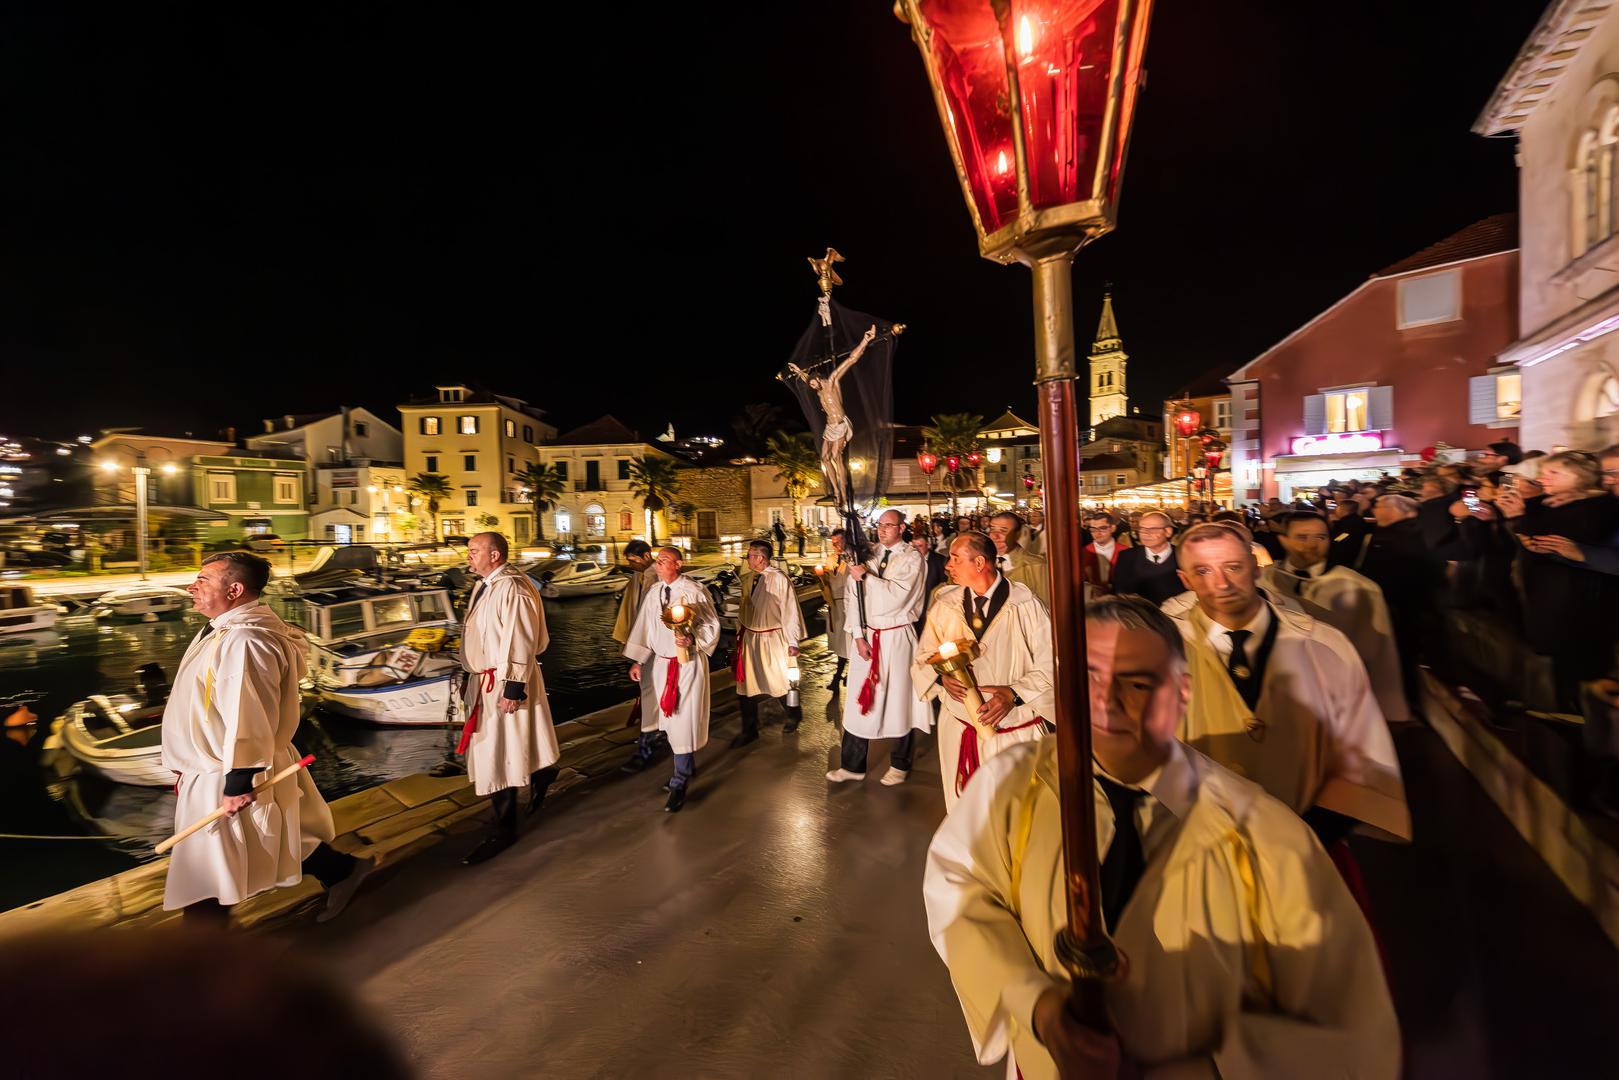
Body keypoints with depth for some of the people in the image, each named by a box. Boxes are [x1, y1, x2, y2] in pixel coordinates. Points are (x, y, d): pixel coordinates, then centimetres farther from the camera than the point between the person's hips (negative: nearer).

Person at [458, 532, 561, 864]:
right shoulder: (483, 586, 10)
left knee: (498, 756, 0)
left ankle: (504, 830, 14)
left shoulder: (512, 589, -20)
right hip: (483, 682, 9)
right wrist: (469, 677, 20)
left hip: (504, 684, -9)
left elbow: (520, 643, -22)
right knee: (491, 751, 19)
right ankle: (541, 775, 42)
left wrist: (513, 688, -23)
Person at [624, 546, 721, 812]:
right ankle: (688, 767, 36)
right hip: (662, 663, 6)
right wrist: (637, 660, 5)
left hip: (688, 663, -6)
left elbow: (712, 624, -11)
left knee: (684, 720, -4)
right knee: (670, 719, 16)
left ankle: (679, 785, 5)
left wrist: (693, 639, -28)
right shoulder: (655, 592, 5)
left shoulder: (694, 591, -13)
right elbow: (644, 626, 7)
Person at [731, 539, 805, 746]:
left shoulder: (779, 579, -18)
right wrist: (740, 634, 15)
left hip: (773, 640, -6)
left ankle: (794, 716, 40)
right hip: (749, 639, 6)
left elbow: (790, 611, -16)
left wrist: (793, 642, -15)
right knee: (746, 685, 12)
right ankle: (749, 730, 29)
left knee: (780, 682, 11)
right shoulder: (747, 581, 3)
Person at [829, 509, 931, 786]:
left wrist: (867, 576, -18)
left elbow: (897, 595, -18)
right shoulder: (868, 555, 6)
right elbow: (854, 596, 1)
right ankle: (853, 766, 21)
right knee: (860, 700, 8)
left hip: (897, 638, -3)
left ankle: (900, 765, 26)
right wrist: (858, 636, -6)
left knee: (899, 699, 7)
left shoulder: (912, 558, -6)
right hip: (867, 636, 4)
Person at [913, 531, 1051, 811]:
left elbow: (1050, 665, -8)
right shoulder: (945, 605, 0)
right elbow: (924, 657, 7)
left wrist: (1014, 694, -19)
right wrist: (941, 676, -13)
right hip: (959, 730, 3)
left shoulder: (1026, 604, -11)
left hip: (1016, 731, -3)